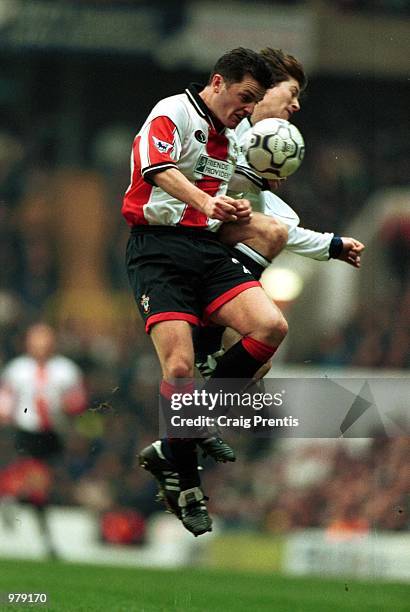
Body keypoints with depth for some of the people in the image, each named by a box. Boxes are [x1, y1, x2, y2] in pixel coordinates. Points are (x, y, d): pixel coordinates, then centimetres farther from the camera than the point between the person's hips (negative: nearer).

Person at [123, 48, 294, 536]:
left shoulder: (233, 138, 20)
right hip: (158, 246, -7)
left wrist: (236, 211, 11)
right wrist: (204, 201, -41)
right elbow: (157, 167, -25)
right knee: (179, 365, -18)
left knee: (271, 327, -16)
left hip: (208, 249, 7)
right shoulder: (173, 113, -5)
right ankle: (187, 486, -7)